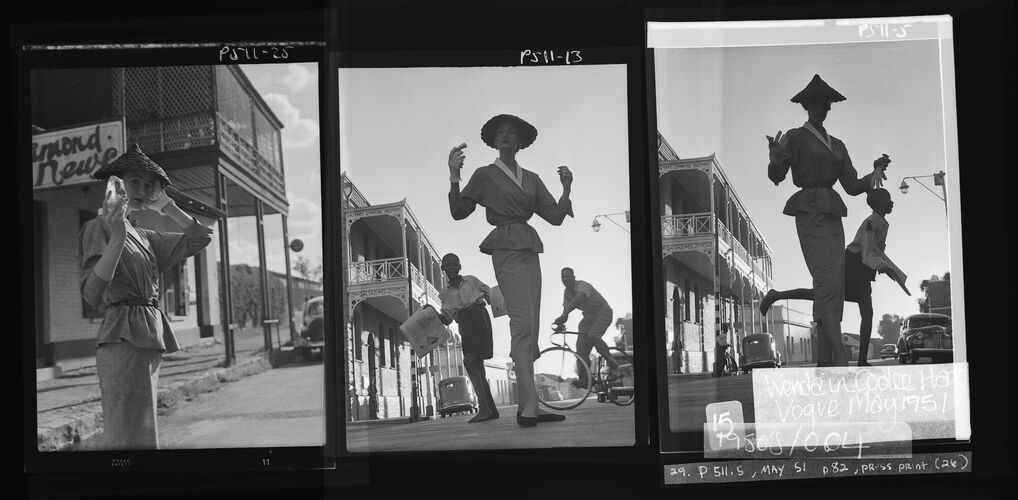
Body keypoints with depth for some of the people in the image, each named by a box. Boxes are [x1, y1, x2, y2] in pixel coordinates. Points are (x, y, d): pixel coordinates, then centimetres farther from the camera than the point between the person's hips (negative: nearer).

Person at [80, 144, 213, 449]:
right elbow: (91, 293, -16)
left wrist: (164, 205, 17)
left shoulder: (144, 238, 21)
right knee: (132, 438, -16)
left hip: (150, 341, 9)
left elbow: (200, 238, 19)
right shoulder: (99, 228, -2)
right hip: (124, 337, -9)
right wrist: (116, 240, -26)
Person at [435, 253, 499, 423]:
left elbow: (490, 294, 13)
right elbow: (446, 318, 10)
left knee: (469, 361, -20)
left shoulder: (471, 280, 10)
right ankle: (491, 409, 6)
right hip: (464, 325, 5)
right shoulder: (445, 293, 17)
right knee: (477, 367, 2)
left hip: (478, 318, -5)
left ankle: (483, 408, -25)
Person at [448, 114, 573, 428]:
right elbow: (459, 212, 1)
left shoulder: (532, 179, 20)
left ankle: (526, 408, 2)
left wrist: (566, 189, -1)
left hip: (530, 251, 6)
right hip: (506, 249, -6)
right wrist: (454, 177, -12)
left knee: (530, 330, 2)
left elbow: (555, 217, 15)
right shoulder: (485, 175, 7)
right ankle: (529, 406, -25)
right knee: (522, 322, -19)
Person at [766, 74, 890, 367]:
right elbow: (777, 177, -6)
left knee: (834, 287, -1)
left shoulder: (837, 145, 22)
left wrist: (875, 173, 2)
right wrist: (775, 161, -27)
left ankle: (824, 362, -1)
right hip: (810, 213, -7)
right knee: (828, 282, -19)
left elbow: (853, 186, 17)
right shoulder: (796, 137, 4)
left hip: (833, 216, 7)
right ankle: (841, 359, -28)